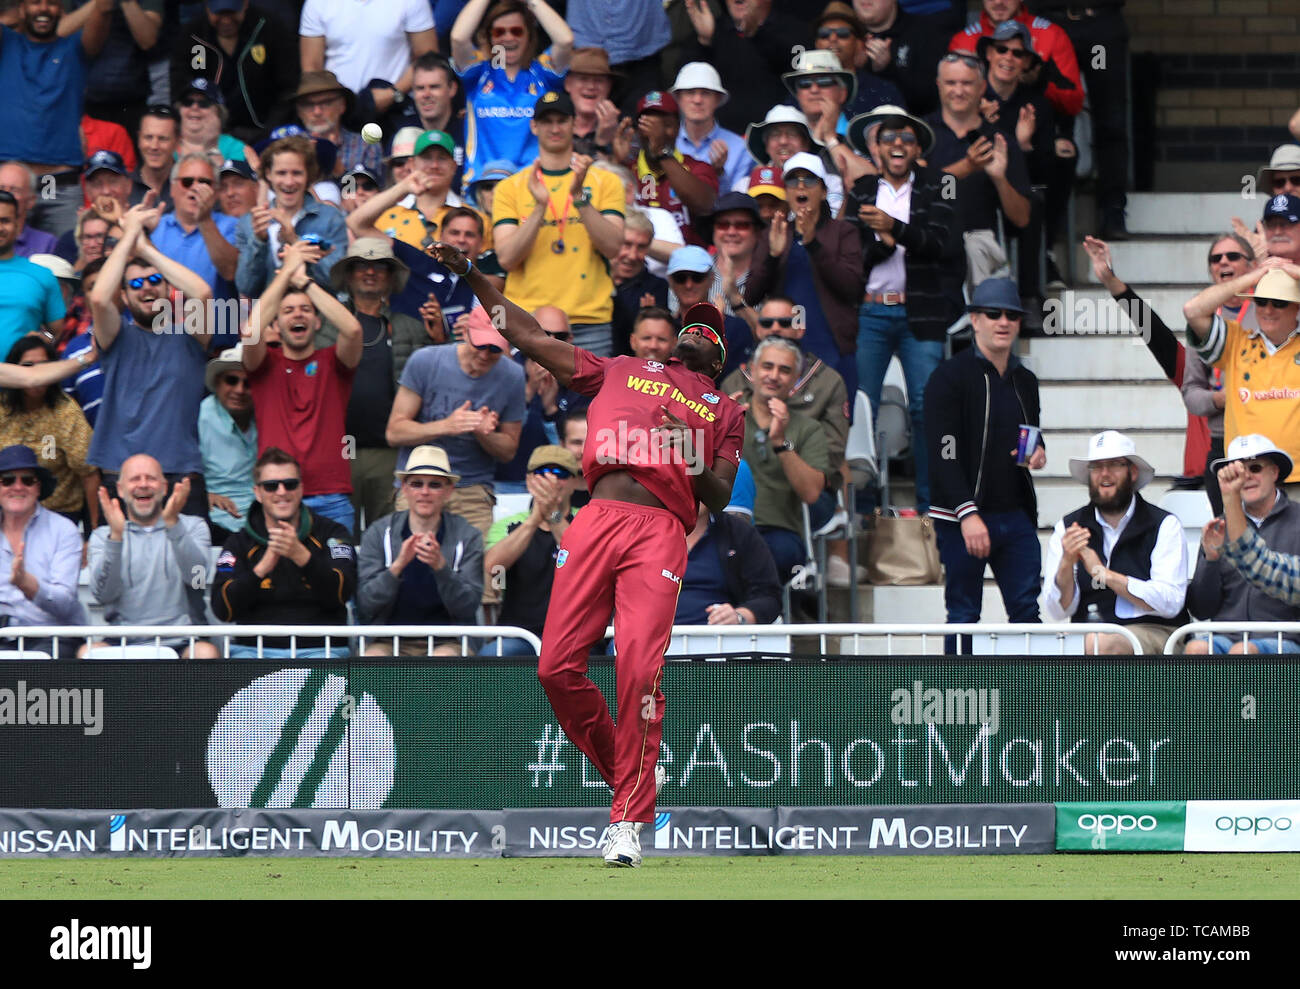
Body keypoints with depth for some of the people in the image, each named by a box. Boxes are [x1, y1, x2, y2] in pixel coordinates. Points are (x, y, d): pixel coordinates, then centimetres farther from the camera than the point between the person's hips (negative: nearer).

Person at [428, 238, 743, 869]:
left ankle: (629, 821, -13)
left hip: (661, 533, -2)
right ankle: (624, 774, 11)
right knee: (558, 668, -10)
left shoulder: (723, 411, 24)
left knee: (639, 670, -18)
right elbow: (530, 337, 26)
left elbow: (720, 499, 14)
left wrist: (693, 458, -6)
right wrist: (472, 278, 23)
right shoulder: (618, 372, 27)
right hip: (596, 521, 2)